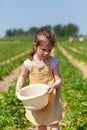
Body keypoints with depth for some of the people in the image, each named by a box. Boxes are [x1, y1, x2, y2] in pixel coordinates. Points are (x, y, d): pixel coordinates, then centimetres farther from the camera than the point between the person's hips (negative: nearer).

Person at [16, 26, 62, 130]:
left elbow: (58, 80, -11)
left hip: (51, 98, -2)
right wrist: (18, 87, -9)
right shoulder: (29, 63, -11)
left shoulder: (53, 62, -15)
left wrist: (54, 85, -32)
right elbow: (22, 76, 7)